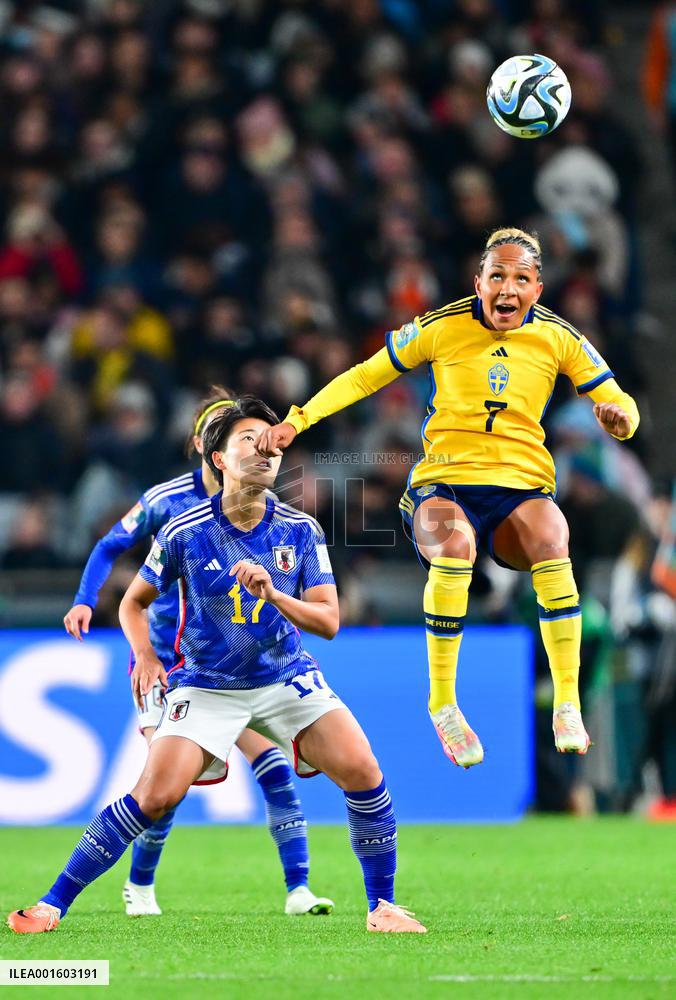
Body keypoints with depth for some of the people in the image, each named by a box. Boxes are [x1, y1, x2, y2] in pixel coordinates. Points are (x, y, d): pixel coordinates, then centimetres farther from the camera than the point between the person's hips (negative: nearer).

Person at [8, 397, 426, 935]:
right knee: (155, 795, -18)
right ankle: (53, 904, -6)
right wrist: (145, 656, -13)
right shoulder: (184, 532, -9)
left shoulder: (301, 530, -5)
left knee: (362, 771, -17)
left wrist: (274, 594, -26)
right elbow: (134, 602, 6)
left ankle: (382, 905, 1)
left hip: (287, 678, 2)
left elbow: (328, 621, -8)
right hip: (206, 684, -2)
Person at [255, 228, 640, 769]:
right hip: (444, 482, -1)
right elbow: (363, 377, 7)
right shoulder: (441, 328, 0)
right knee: (455, 545, -36)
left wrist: (619, 416, -17)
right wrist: (295, 420, -2)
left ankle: (568, 705, -25)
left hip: (523, 485, 1)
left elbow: (621, 407, 7)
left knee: (550, 542, -35)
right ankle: (443, 703, -17)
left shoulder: (559, 338, 3)